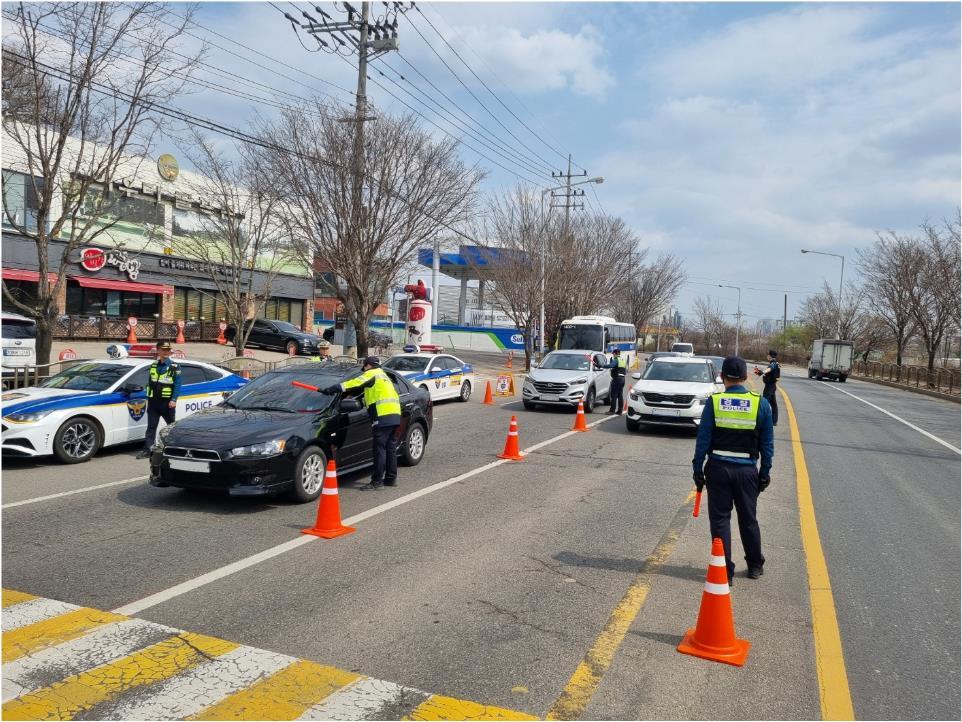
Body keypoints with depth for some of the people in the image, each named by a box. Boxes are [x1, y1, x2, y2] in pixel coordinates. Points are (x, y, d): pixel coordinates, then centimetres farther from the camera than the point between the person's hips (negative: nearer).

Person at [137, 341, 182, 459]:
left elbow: (177, 385, -8)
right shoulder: (153, 366, 13)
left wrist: (174, 400, -18)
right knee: (151, 427, 2)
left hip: (167, 402, -4)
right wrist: (148, 398, 13)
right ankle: (147, 450, 3)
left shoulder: (174, 367, -3)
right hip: (153, 401, 4)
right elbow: (149, 383, 18)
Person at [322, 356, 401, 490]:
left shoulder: (372, 374, 1)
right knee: (391, 449, 13)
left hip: (383, 417, -9)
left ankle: (376, 481, -6)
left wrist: (330, 389, -10)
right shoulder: (384, 376, 28)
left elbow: (353, 383, -9)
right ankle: (391, 478, 18)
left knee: (379, 449, -7)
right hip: (395, 415, 9)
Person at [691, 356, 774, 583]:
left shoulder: (714, 402, -6)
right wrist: (765, 472, 10)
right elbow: (767, 443, 2)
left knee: (720, 520, 7)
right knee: (748, 519, 18)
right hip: (747, 470, 2)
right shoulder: (761, 403, -2)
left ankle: (725, 571, 9)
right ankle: (755, 566, 33)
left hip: (718, 468, -2)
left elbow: (703, 439, -6)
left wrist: (698, 469, 1)